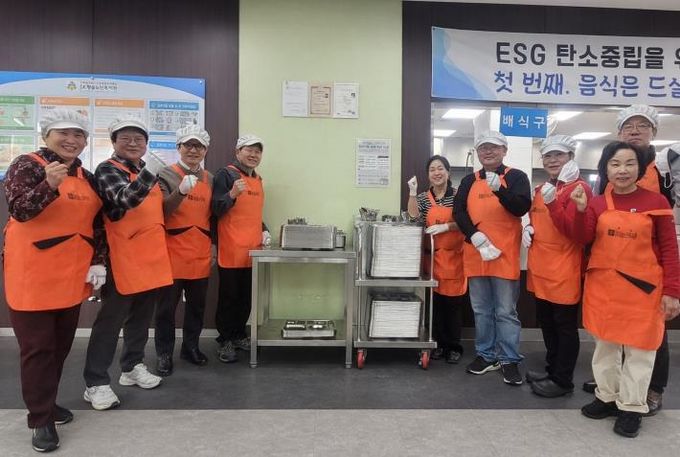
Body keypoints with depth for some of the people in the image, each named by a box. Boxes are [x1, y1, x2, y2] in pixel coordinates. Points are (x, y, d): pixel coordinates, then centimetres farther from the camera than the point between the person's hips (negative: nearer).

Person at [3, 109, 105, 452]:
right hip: (33, 276, -6)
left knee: (61, 345, 15)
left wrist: (98, 262, 5)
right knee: (38, 347, 1)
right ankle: (41, 419, 13)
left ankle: (46, 402, 33)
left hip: (72, 277, 6)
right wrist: (50, 184, -35)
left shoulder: (87, 177, 10)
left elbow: (98, 224, 13)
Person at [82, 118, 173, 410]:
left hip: (151, 256, 7)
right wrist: (149, 174, -42)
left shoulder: (147, 170, 14)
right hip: (123, 258, -7)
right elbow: (125, 199, -28)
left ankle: (132, 367, 32)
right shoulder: (107, 170, -8)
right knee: (111, 320, 0)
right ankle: (96, 383, 10)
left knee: (141, 317, 16)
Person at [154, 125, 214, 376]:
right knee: (167, 305, 4)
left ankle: (191, 346, 28)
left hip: (200, 253, 5)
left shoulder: (209, 178, 11)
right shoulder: (167, 174, -4)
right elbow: (161, 211, -15)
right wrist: (181, 190, -29)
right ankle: (164, 353, 17)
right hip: (173, 252, -4)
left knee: (197, 304, 12)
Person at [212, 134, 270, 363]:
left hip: (252, 249, 7)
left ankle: (239, 335, 27)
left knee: (246, 297, 13)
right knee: (228, 296, 2)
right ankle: (225, 340, 14)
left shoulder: (257, 179, 16)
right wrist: (232, 194, -30)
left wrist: (263, 230, 9)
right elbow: (215, 210, -14)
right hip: (231, 249, -7)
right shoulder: (225, 174, -7)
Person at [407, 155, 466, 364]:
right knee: (435, 300, 5)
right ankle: (439, 343, 20)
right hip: (433, 255, 2)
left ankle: (454, 346, 15)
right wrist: (412, 193, -19)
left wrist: (446, 227, -17)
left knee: (453, 301, 2)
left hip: (454, 255, -2)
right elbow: (413, 216, -11)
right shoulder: (424, 197, 6)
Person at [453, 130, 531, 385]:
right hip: (475, 254, 4)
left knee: (506, 311, 3)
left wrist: (499, 189, -27)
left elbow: (522, 208, -12)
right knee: (481, 310, 13)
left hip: (505, 255, -3)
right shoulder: (469, 181, 11)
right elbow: (459, 212, 0)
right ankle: (486, 355, 26)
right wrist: (474, 235, -15)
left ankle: (510, 360, 15)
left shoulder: (516, 177, 2)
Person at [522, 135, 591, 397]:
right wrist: (528, 229, 2)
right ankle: (552, 370, 34)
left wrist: (552, 203, -30)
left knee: (565, 326, 4)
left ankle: (563, 380, 17)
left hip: (564, 270, -8)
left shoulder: (580, 188, -11)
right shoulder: (541, 189, 13)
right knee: (546, 322, 18)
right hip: (540, 268, 8)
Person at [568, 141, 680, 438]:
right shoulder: (597, 203, 2)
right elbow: (582, 239, -4)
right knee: (605, 344, 13)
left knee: (639, 347, 7)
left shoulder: (656, 202, -4)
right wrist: (581, 209, -19)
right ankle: (607, 397, 30)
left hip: (642, 288, -2)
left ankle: (632, 408, 21)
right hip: (602, 286, 3)